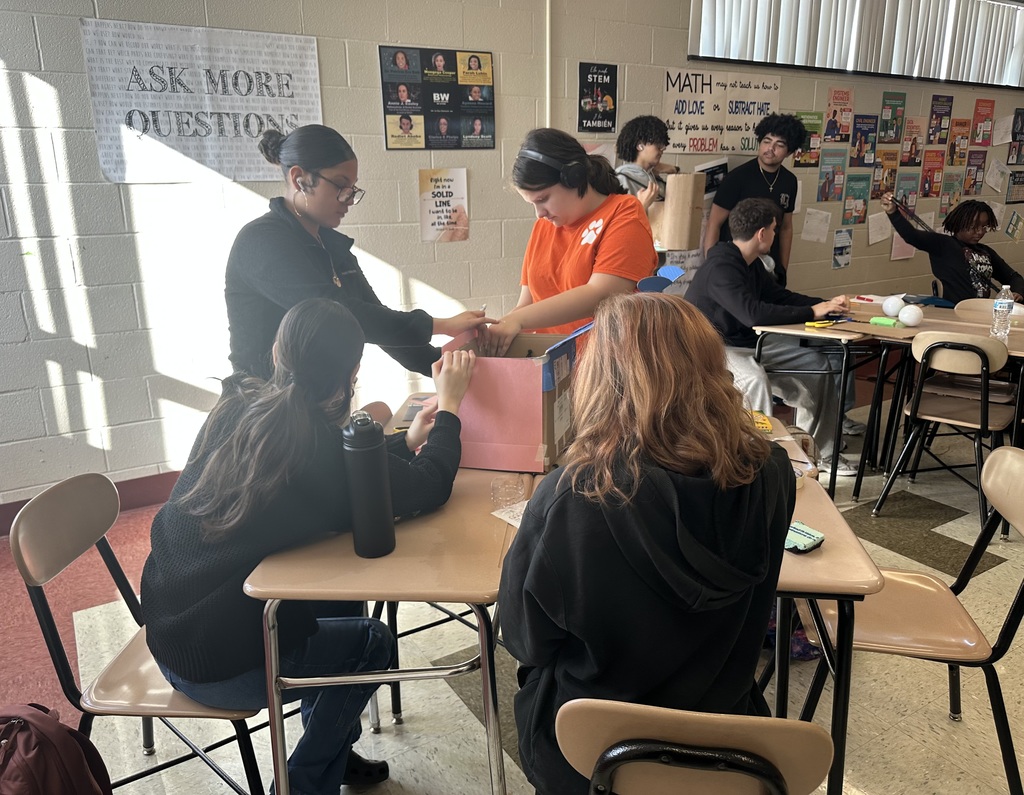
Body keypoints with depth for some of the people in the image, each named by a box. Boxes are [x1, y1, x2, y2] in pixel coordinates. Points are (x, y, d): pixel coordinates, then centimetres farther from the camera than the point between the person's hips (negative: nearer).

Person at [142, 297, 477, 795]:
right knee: (373, 644, 11)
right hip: (214, 668, -7)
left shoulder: (235, 408, -2)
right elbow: (427, 491, -17)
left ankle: (332, 752, 41)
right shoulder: (313, 439, -24)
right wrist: (449, 405, -5)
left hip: (167, 634, 8)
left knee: (325, 604, 26)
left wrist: (406, 441, 15)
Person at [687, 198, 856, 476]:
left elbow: (779, 295, 18)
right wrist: (812, 312, -26)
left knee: (817, 362, 7)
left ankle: (819, 451, 15)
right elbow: (754, 314, -33)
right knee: (754, 378, -39)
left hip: (747, 341, 10)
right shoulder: (720, 267, -23)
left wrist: (826, 303, 5)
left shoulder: (749, 264, 7)